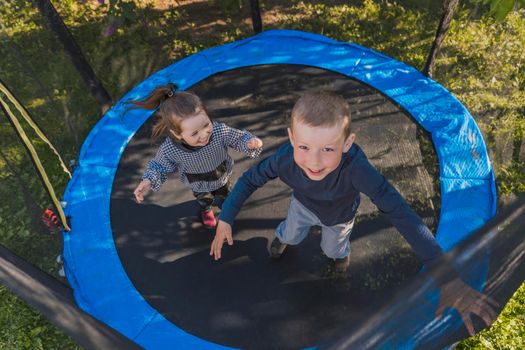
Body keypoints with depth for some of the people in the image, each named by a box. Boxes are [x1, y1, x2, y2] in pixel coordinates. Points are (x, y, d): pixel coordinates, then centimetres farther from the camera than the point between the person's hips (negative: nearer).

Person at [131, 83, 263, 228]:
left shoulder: (220, 131, -42)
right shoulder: (169, 150, -40)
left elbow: (239, 138, -24)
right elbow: (160, 166, -18)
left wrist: (250, 142, -46)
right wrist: (148, 180, -36)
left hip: (222, 177, 0)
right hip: (198, 185, 0)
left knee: (224, 194, 34)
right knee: (203, 199, 35)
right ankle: (206, 210, 72)